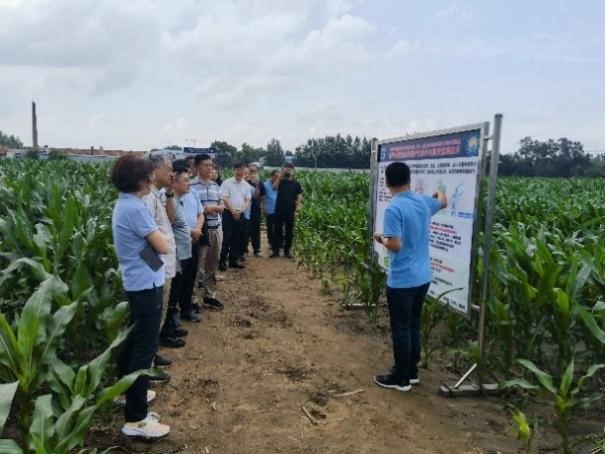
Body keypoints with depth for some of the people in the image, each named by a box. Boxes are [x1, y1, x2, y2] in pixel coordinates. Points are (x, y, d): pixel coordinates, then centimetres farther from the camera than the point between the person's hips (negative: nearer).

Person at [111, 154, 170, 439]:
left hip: (134, 283, 10)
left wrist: (150, 233, -3)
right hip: (146, 285, -10)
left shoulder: (123, 205, 9)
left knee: (133, 340, 22)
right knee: (145, 348, -6)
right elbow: (163, 247, -18)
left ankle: (127, 391, 39)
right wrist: (156, 233, 0)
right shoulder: (135, 209, -22)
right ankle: (136, 419, -1)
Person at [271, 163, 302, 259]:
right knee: (277, 231, 3)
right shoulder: (280, 181, 3)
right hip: (279, 210, 0)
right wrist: (279, 177, -22)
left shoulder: (296, 184, 3)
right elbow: (274, 188, -17)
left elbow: (299, 197, 2)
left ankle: (287, 251, 16)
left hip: (290, 211, 0)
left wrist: (297, 210, -6)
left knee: (289, 232, 6)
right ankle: (275, 250, 10)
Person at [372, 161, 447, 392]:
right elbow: (443, 201, 27)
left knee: (400, 329, 5)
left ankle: (401, 378, 16)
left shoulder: (394, 209, -19)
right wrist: (439, 191, 49)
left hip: (402, 280, -7)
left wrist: (381, 238, -2)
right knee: (413, 326, 18)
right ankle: (412, 371, 29)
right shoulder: (424, 202, 4)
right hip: (422, 277, 7)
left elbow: (395, 245, -23)